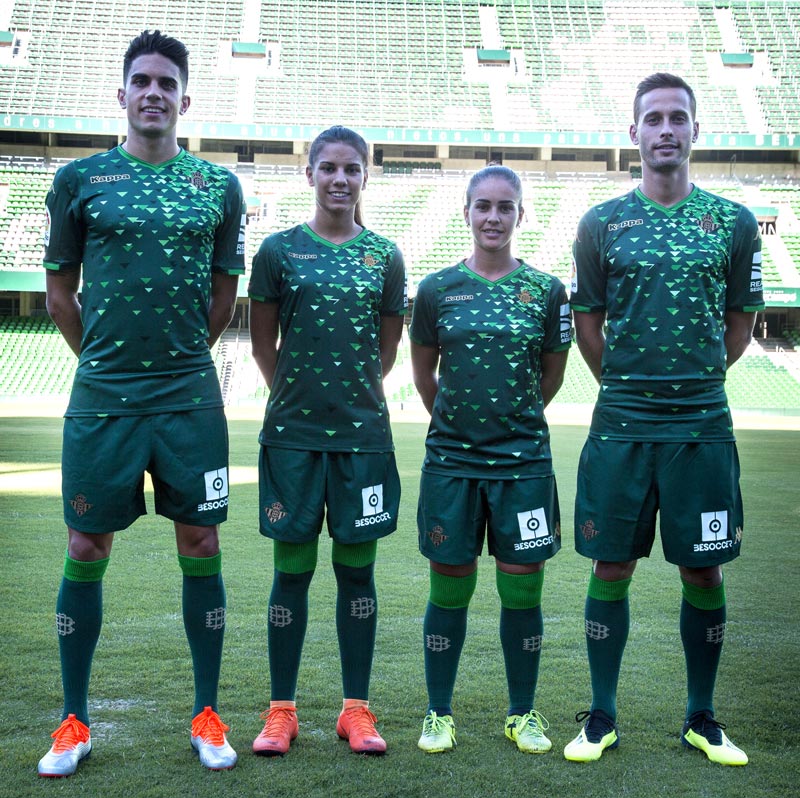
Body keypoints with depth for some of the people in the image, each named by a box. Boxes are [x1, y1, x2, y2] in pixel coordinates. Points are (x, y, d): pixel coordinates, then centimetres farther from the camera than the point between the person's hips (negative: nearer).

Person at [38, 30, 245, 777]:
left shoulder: (218, 186, 6)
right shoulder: (81, 179, 3)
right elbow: (59, 294, 9)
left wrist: (178, 356, 12)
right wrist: (108, 359, 11)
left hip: (191, 399, 1)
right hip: (101, 399, 0)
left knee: (201, 548, 5)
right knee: (86, 551, 5)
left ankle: (207, 717, 19)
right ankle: (74, 722, 21)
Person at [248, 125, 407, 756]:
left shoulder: (384, 256, 6)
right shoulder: (279, 250, 3)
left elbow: (387, 347, 13)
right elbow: (263, 344, 7)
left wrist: (351, 394, 11)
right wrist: (299, 396, 9)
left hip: (364, 433, 1)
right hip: (293, 434, -1)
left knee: (357, 565, 7)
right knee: (293, 566, 5)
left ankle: (357, 709, 18)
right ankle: (281, 710, 17)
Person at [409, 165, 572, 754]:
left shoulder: (546, 290, 1)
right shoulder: (437, 289, 1)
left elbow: (552, 375, 11)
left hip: (524, 462, 0)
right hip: (451, 461, 0)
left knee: (522, 590, 6)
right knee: (450, 589, 7)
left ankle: (523, 714, 24)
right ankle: (439, 714, 23)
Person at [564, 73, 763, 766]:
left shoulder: (732, 221, 4)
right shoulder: (602, 223, 3)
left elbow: (741, 321, 11)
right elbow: (588, 321, 9)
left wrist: (696, 380, 8)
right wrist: (628, 384, 9)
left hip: (703, 426, 1)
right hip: (620, 424, 0)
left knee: (703, 571, 7)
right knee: (612, 568, 5)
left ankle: (701, 718, 25)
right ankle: (602, 718, 20)